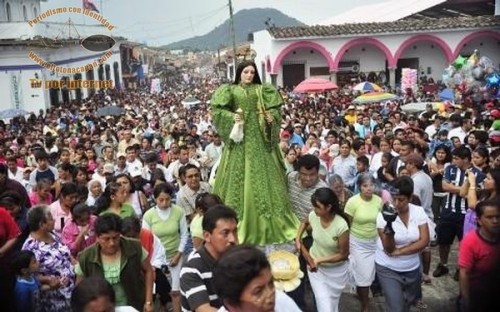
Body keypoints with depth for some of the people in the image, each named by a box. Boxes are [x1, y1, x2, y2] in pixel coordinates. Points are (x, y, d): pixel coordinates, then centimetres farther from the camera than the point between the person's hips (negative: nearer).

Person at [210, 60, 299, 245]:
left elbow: (275, 109, 8)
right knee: (239, 176, 0)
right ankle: (237, 224, 9)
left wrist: (272, 117, -13)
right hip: (239, 137, -1)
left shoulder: (262, 90, 10)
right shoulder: (230, 90, 5)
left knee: (262, 174, 2)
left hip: (259, 137, 1)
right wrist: (232, 117, -19)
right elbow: (217, 110, -2)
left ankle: (268, 225, 11)